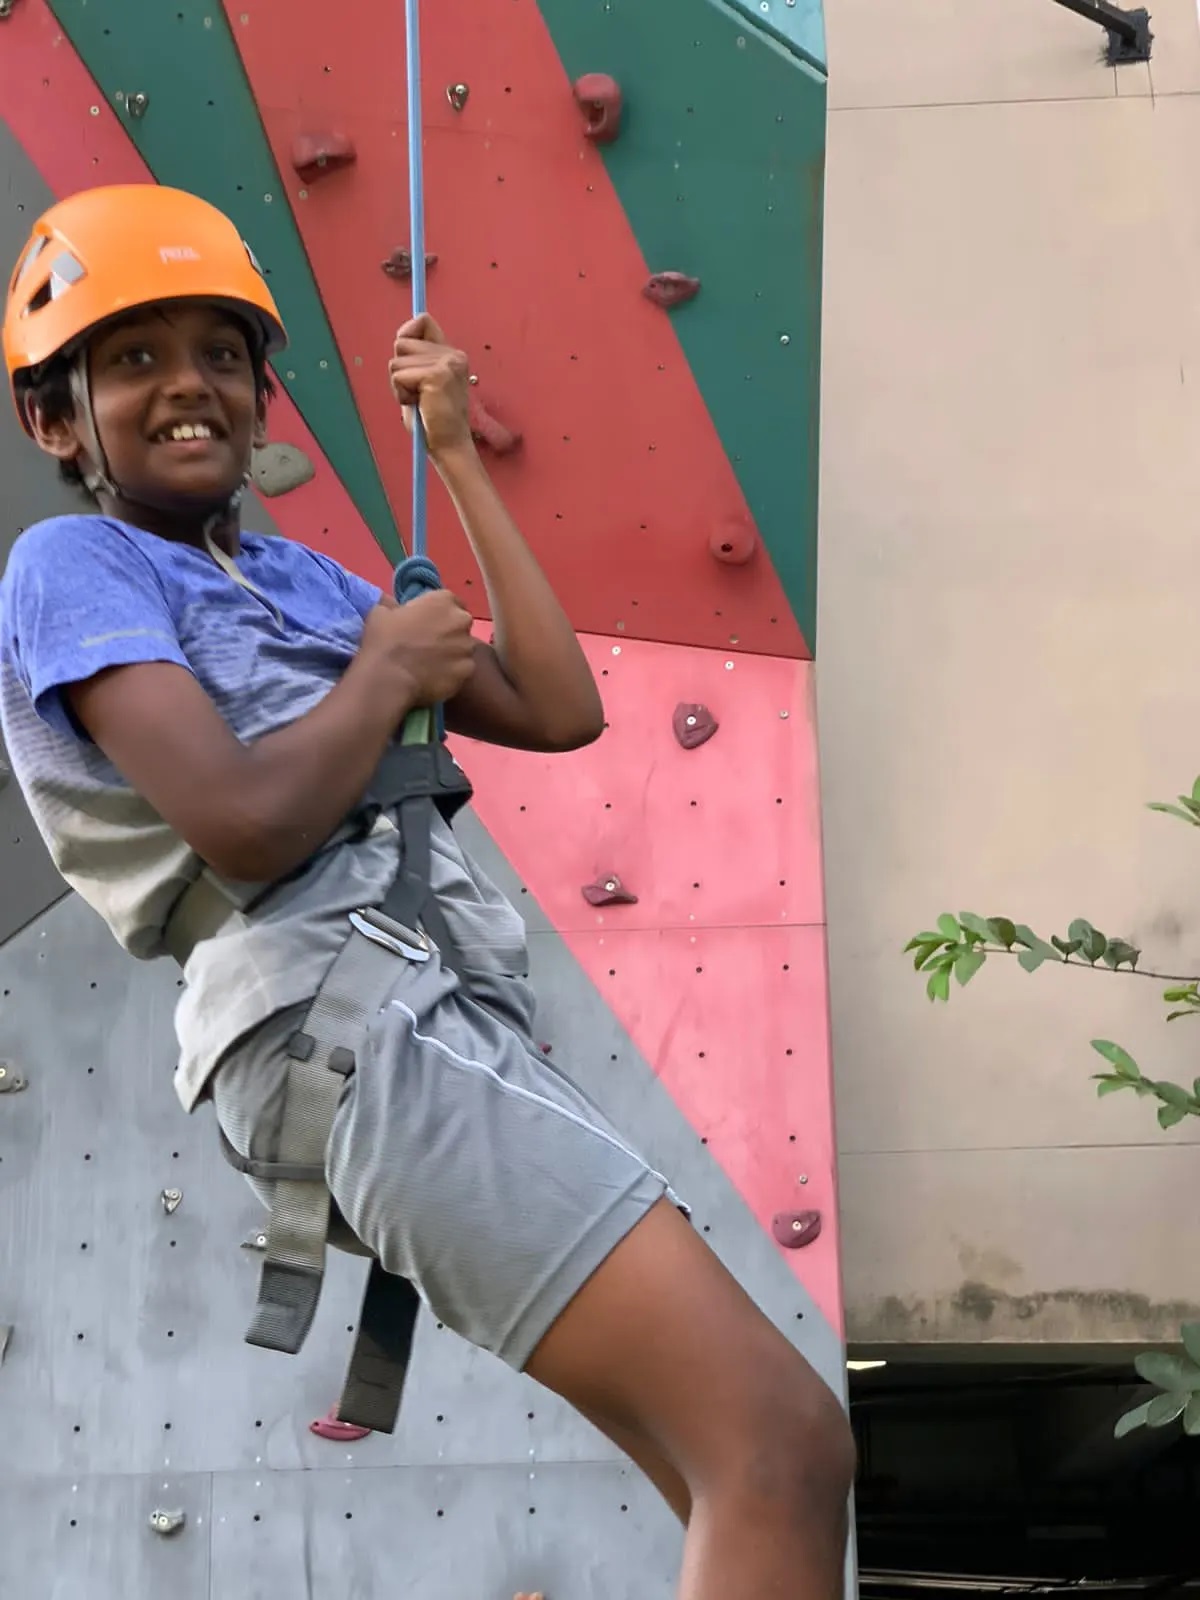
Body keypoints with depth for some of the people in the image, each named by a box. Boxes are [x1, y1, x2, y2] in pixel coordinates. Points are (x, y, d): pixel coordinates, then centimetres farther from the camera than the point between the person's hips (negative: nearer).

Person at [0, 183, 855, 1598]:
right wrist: (386, 673, 3)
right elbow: (246, 825, -14)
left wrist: (453, 451, 24)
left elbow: (559, 712, 19)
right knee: (783, 1445, -20)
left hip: (455, 1026, 9)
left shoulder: (299, 576, 26)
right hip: (339, 1018, -9)